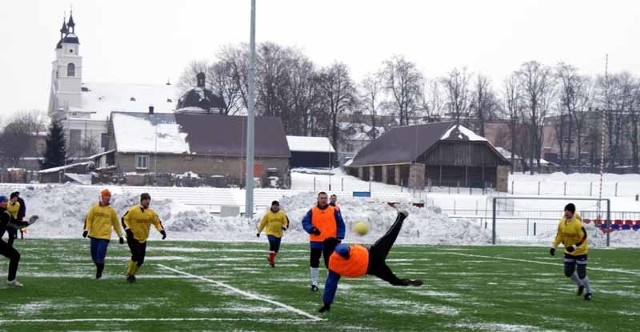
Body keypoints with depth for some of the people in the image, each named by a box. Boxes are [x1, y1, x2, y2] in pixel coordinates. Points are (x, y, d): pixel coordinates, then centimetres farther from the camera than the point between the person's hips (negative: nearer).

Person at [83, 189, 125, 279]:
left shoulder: (112, 210, 4)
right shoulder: (94, 208, 3)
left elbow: (116, 224, 12)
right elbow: (88, 219, 6)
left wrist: (120, 236, 13)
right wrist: (86, 229, -9)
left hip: (105, 236, -2)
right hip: (94, 235, 2)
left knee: (100, 254, -15)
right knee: (94, 255, 7)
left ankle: (99, 272, 0)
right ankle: (99, 268, 33)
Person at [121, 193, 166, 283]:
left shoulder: (151, 213, 1)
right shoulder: (133, 210, -11)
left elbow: (157, 222, 7)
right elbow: (124, 219, -6)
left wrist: (162, 230, -10)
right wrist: (128, 229, -19)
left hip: (143, 239, 5)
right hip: (132, 237, -5)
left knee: (141, 260, 5)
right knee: (136, 255, -19)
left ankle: (132, 274, 27)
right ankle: (129, 274, -1)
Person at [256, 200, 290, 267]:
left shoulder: (282, 213, 2)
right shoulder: (268, 214, -2)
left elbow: (285, 222, 6)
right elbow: (263, 223, 5)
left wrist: (284, 226, -17)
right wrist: (259, 231, 8)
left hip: (278, 233, 3)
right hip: (270, 232, -3)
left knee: (277, 247, 5)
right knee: (272, 243, -24)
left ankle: (270, 257, 31)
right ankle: (271, 260, -11)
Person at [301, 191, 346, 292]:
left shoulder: (334, 210, 0)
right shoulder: (312, 211, 1)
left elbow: (340, 224, 2)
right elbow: (305, 222, -5)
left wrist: (339, 237, -5)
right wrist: (311, 229, -23)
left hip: (330, 241, -1)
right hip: (316, 241, 1)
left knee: (330, 262, 2)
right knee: (314, 262, 8)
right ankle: (314, 283, 20)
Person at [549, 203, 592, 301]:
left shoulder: (577, 224, -25)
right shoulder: (562, 222, -5)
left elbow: (583, 237, -23)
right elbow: (559, 235, 7)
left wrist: (574, 247, -30)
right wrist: (553, 246, 1)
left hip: (580, 251, -6)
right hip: (569, 251, 6)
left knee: (581, 274, -6)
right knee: (568, 272, 8)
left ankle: (589, 292, 16)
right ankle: (580, 285, 36)